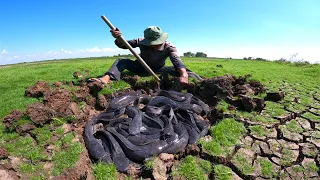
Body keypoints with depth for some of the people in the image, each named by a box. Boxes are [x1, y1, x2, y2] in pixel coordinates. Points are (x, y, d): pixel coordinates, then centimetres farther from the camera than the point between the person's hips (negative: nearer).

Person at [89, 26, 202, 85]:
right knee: (121, 61, -23)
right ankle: (106, 78, -46)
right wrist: (118, 39, -39)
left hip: (158, 70, -1)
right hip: (141, 68, 1)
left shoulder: (169, 48, -22)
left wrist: (183, 74, -62)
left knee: (179, 70, -28)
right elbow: (123, 45, -13)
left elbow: (177, 61, -40)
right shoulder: (141, 42, -15)